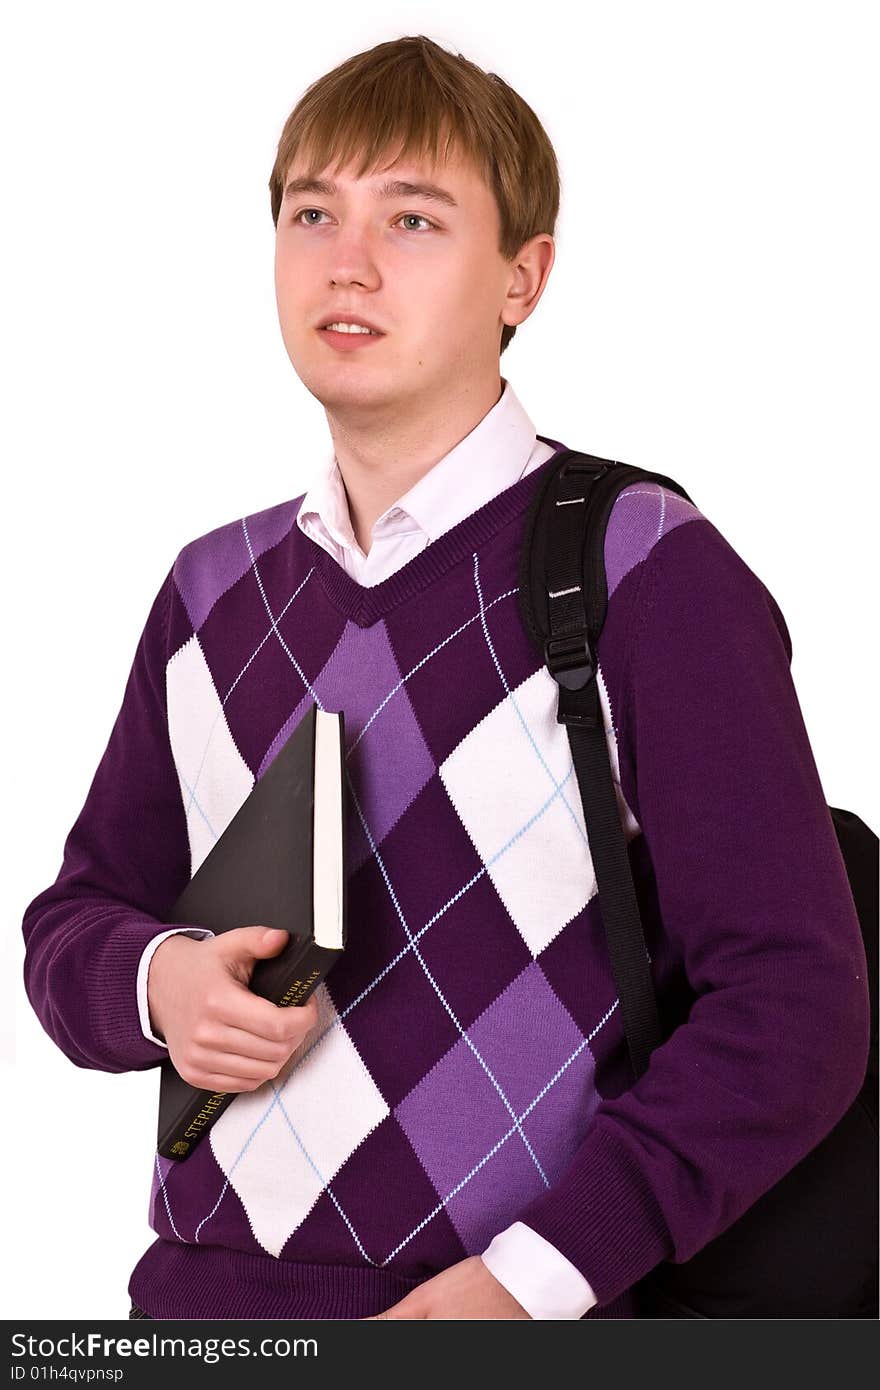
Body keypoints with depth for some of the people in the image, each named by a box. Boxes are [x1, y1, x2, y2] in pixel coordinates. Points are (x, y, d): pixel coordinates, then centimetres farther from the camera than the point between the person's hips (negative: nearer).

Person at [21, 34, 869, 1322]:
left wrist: (532, 1277, -20)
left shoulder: (649, 573, -9)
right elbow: (73, 922, 15)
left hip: (504, 1311, -4)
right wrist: (155, 983, -8)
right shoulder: (214, 592, 9)